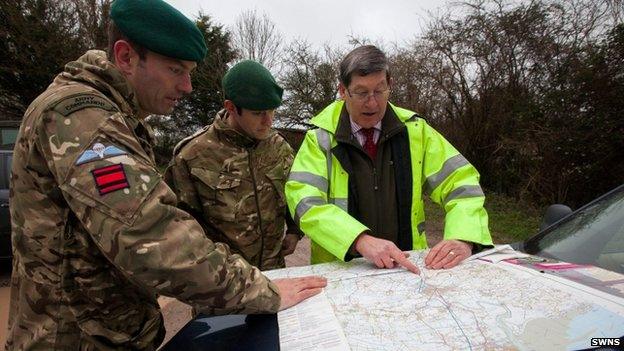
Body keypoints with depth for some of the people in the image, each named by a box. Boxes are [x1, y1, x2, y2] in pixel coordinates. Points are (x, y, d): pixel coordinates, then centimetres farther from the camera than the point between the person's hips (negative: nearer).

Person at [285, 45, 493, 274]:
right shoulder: (320, 137, -5)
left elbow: (461, 181, 0)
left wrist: (463, 239, -17)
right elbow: (304, 201, -16)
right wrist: (361, 241, -30)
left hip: (408, 265, 4)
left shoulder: (415, 130, 1)